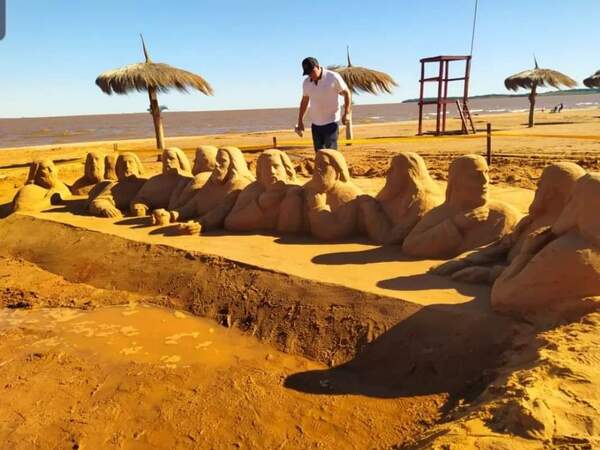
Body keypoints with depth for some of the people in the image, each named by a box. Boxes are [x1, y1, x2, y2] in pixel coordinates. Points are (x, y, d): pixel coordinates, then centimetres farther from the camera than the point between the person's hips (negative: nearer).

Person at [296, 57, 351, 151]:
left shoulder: (333, 77, -11)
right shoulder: (306, 82, 3)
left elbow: (346, 93, -2)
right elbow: (304, 101, 16)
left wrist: (346, 113, -10)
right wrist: (300, 120, 16)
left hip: (331, 121, -5)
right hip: (315, 123, 5)